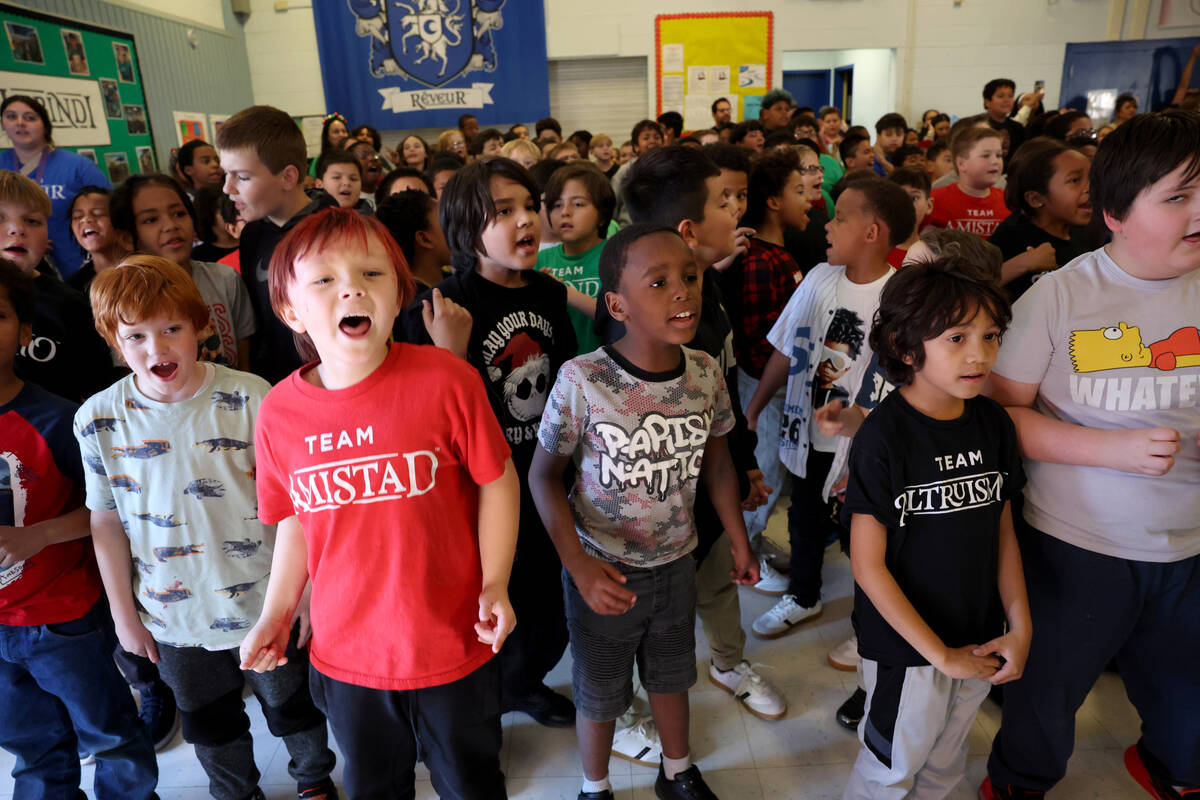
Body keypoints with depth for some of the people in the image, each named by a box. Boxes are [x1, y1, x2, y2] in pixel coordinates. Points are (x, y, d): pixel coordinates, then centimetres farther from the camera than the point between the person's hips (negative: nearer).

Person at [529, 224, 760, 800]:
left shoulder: (705, 372, -12)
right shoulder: (582, 379, -25)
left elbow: (716, 460, 3)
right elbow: (544, 474, -15)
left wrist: (739, 541, 8)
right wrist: (579, 564, -23)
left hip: (675, 563, 4)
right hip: (603, 571, -3)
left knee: (672, 675, 26)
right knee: (599, 692, 18)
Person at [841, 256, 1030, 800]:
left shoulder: (994, 423, -4)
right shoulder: (883, 438, -22)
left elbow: (1003, 531, 6)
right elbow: (868, 565, -20)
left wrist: (1020, 628, 0)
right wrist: (941, 654, -15)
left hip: (979, 644, 6)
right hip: (906, 651, -5)